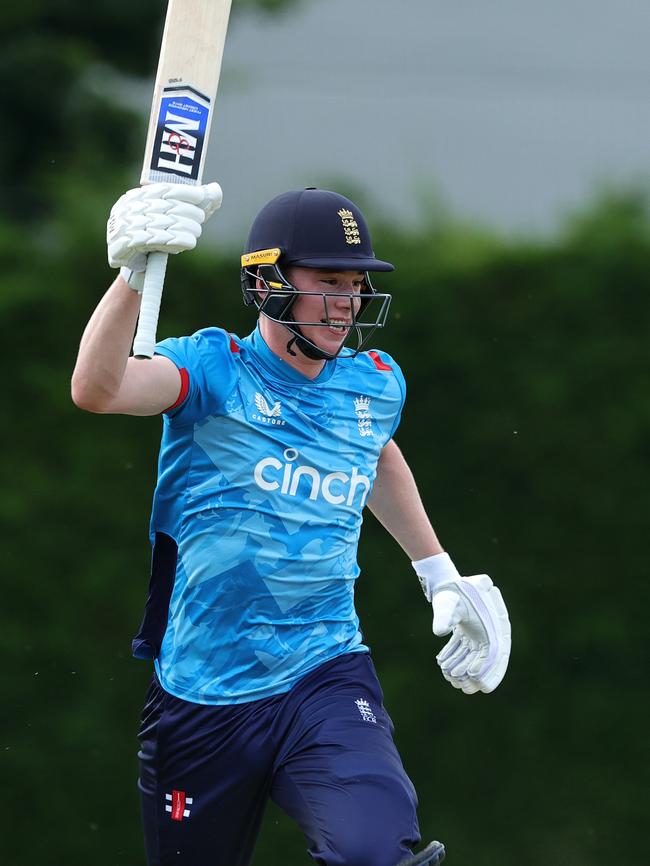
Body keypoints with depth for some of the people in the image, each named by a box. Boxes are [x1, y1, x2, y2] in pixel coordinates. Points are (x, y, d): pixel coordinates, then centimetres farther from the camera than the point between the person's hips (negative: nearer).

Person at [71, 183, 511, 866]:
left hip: (326, 675, 2)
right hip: (201, 698, -1)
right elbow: (97, 389, -28)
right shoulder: (214, 368, -8)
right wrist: (133, 272, -42)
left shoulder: (377, 384, 6)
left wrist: (440, 577, 32)